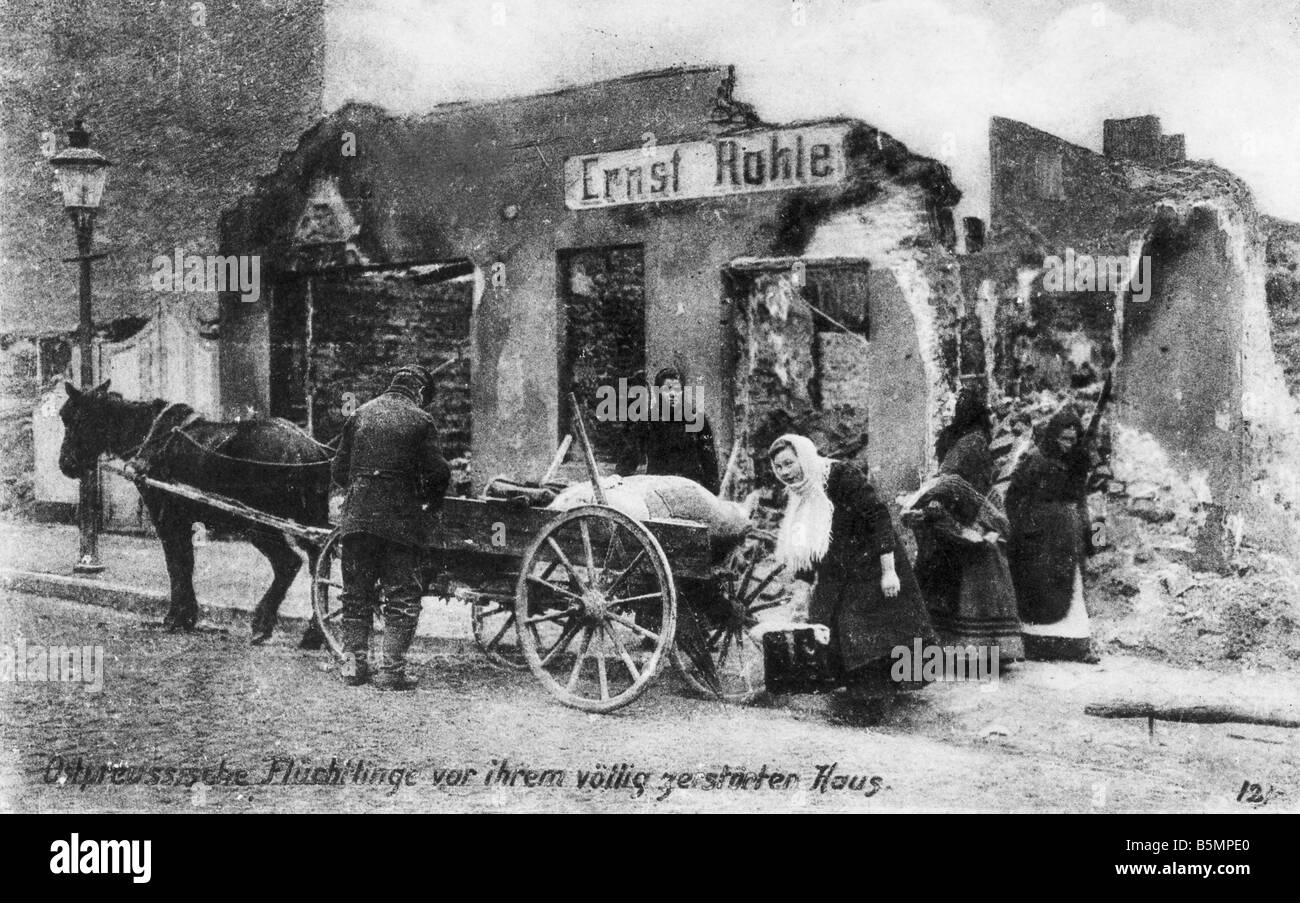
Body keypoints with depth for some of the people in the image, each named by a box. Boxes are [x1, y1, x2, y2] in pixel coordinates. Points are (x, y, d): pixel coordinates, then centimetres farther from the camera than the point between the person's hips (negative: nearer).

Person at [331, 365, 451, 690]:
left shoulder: (361, 414, 9)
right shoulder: (420, 420, -3)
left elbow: (340, 469, 9)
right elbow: (437, 472, -9)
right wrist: (431, 503, 9)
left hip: (357, 516, 4)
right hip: (401, 519, -4)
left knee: (356, 594, 14)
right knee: (402, 597, 4)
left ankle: (353, 665, 16)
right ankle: (390, 670, 0)